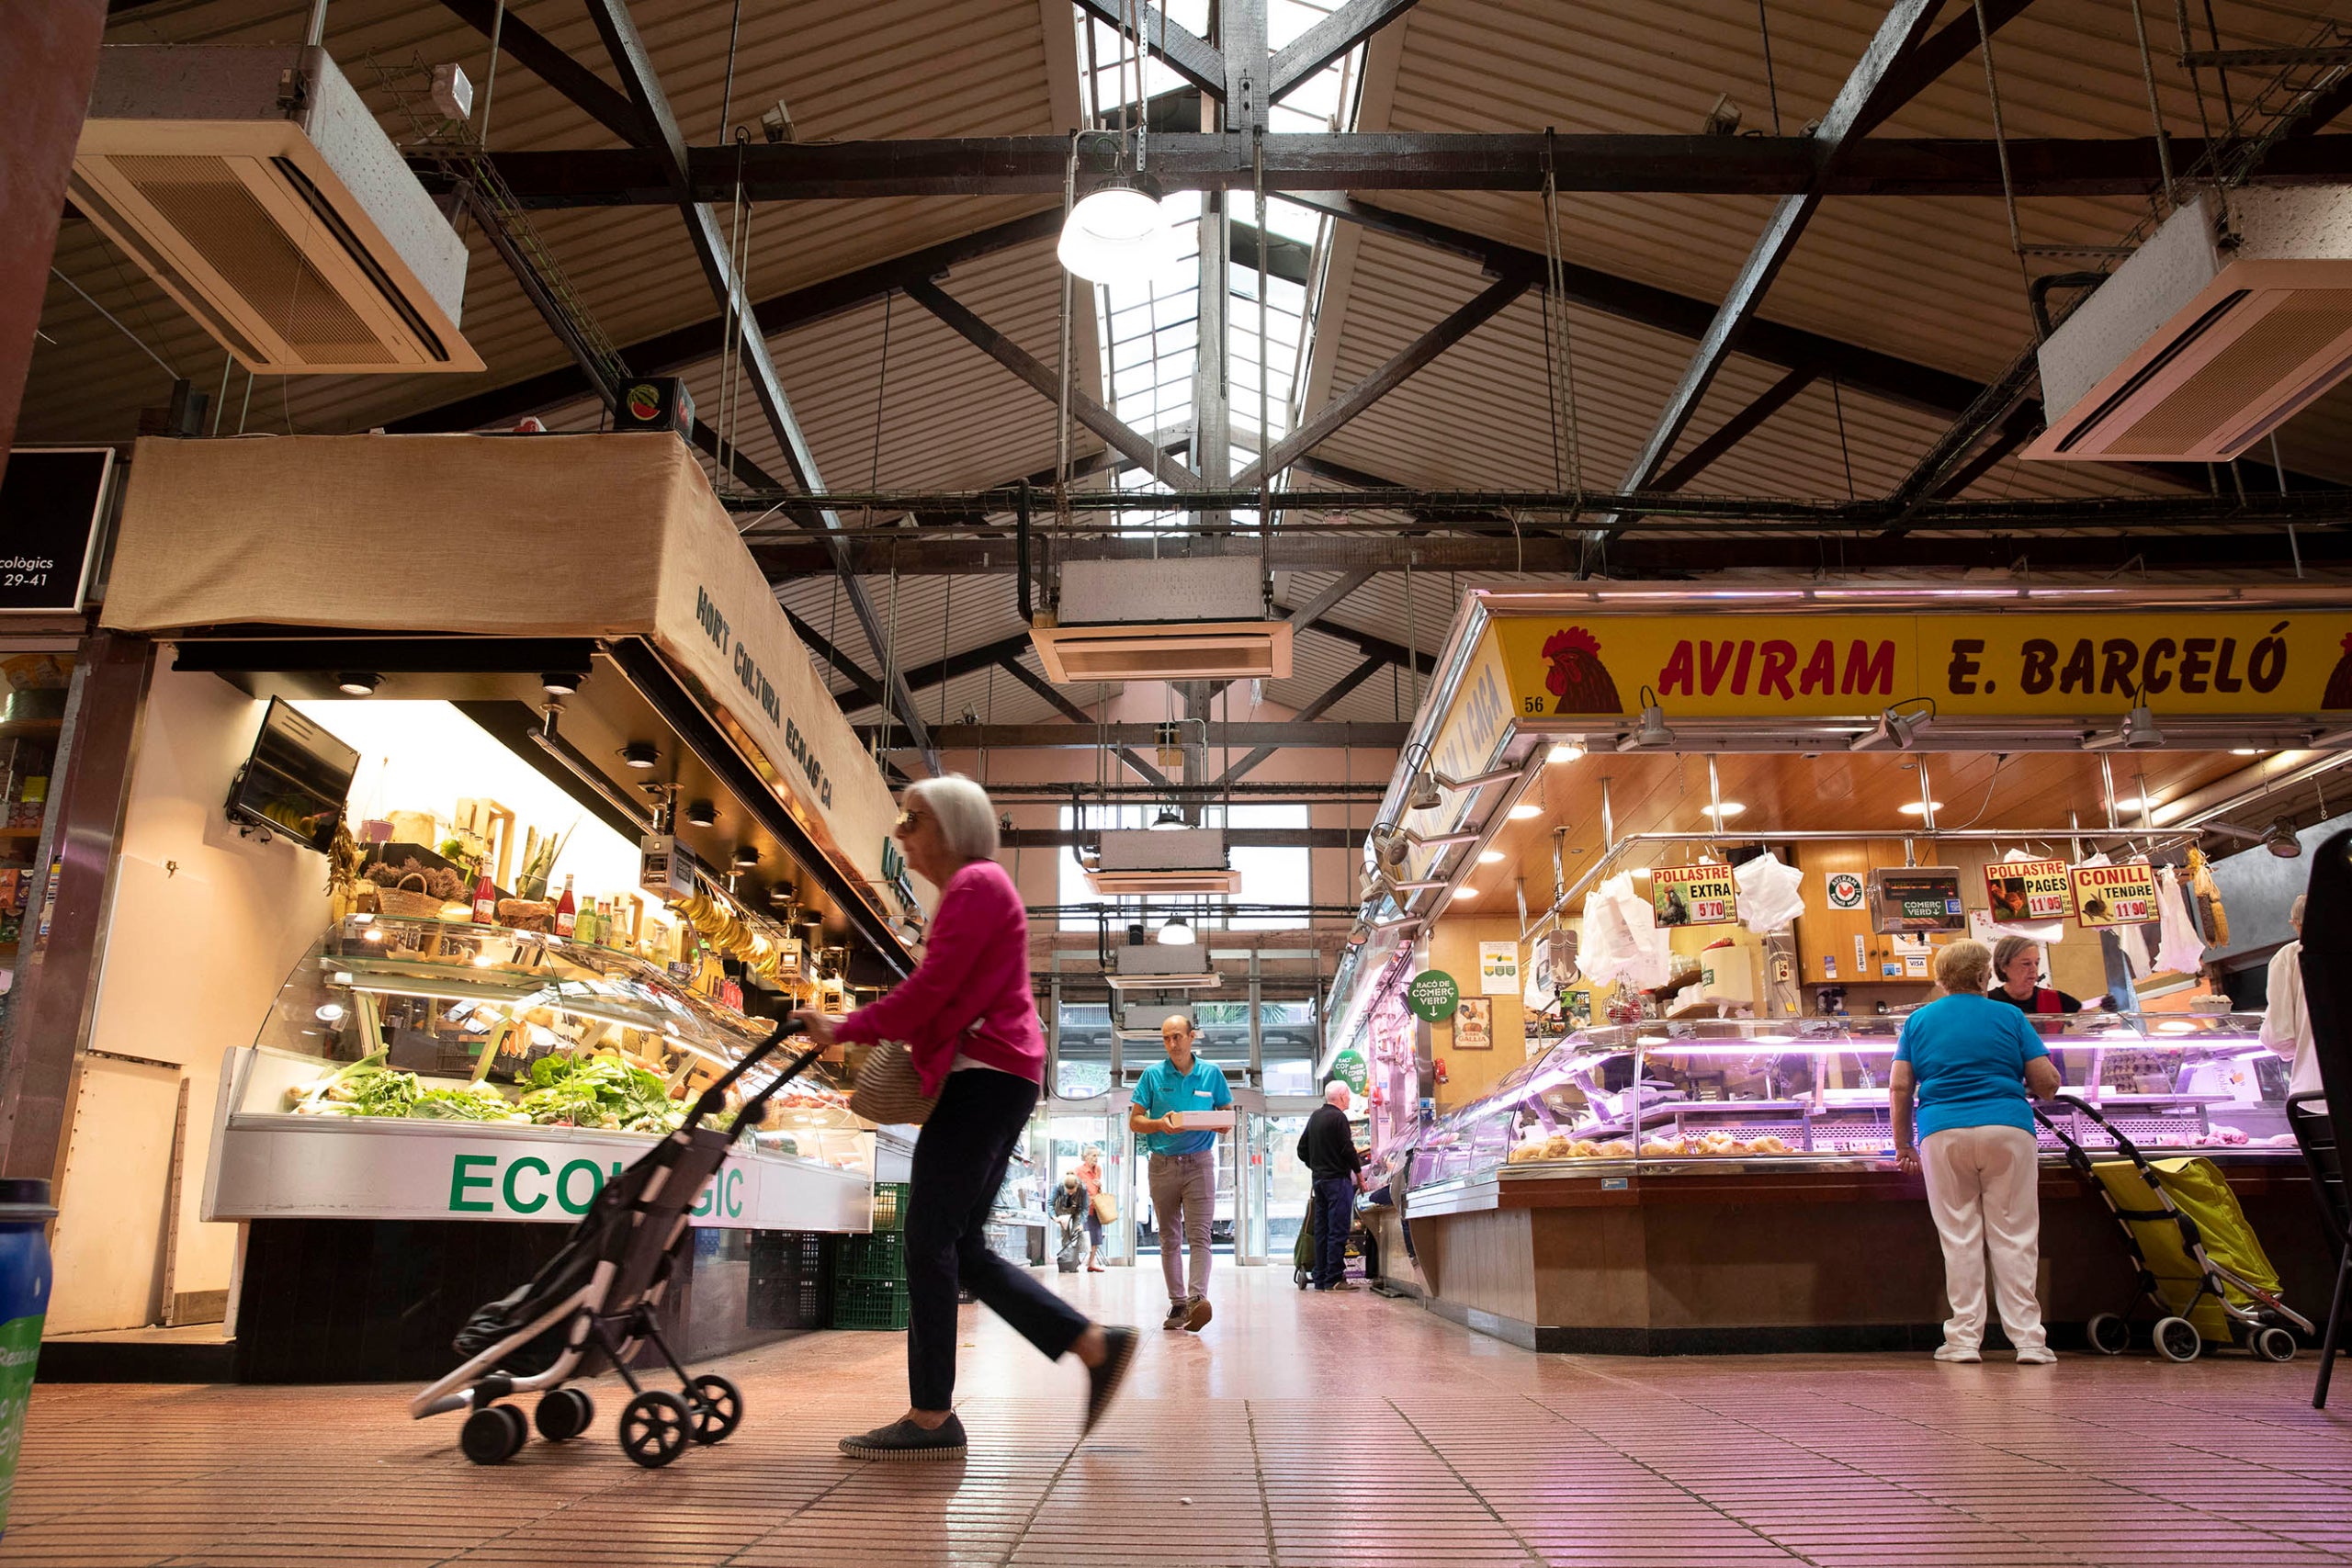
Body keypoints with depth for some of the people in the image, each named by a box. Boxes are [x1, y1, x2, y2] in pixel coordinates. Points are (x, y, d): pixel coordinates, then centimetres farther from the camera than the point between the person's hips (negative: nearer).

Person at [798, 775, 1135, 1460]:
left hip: (984, 1076, -10)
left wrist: (845, 1030, -8)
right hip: (994, 1077, 10)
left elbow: (931, 989, -16)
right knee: (962, 1248, 9)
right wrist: (859, 1033, 9)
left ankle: (930, 1416, -4)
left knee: (930, 1240, -8)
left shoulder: (975, 884, -7)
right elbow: (944, 997, 21)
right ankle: (1096, 1346, 11)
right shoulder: (972, 890, 25)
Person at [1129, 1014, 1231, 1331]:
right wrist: (1161, 1124, -16)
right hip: (1162, 1164, 2)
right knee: (1169, 1239, 7)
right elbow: (1134, 1122, 4)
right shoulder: (1152, 1075, 4)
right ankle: (1178, 1303, 13)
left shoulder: (1212, 1073, 5)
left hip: (1199, 1162, -1)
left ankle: (1197, 1298, -23)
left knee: (1199, 1234, -14)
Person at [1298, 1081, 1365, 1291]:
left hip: (1319, 1178, 8)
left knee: (1321, 1229, 10)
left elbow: (1302, 1150, 18)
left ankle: (1320, 1278, 13)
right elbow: (1347, 1149, -16)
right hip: (1337, 1179, -8)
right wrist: (1358, 1171, -4)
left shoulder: (1315, 1117, 14)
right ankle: (1334, 1279, -10)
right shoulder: (1338, 1117, -12)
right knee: (1338, 1229, -7)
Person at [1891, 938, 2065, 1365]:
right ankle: (2028, 1339, 6)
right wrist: (2032, 1091, 26)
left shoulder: (1918, 1021, 9)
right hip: (2008, 1130, -1)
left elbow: (1900, 1088, 5)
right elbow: (2048, 1083, 3)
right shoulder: (2009, 1017, 5)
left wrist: (1903, 1144, 12)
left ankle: (1964, 1339, 6)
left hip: (1943, 1136, 1)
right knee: (2014, 1236, 5)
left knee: (1959, 1238, 5)